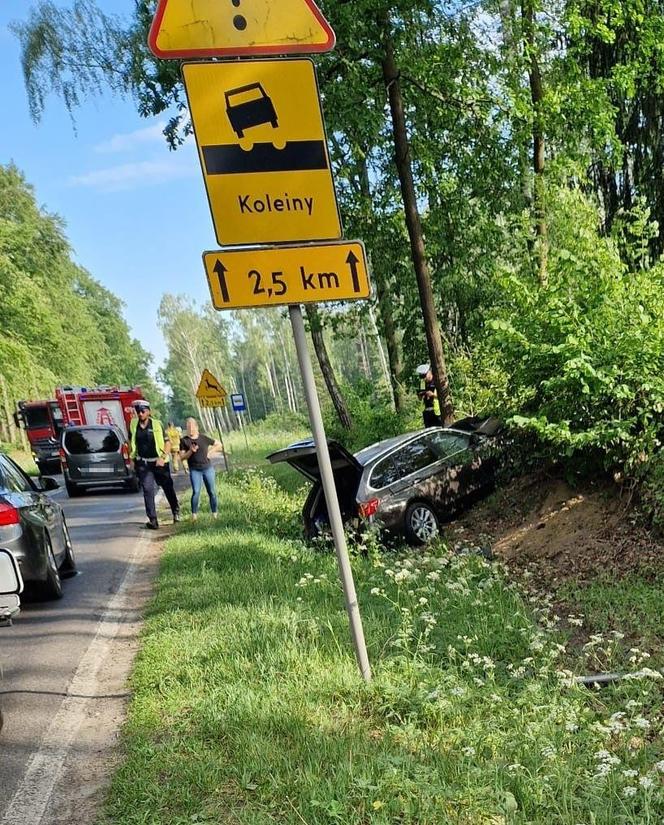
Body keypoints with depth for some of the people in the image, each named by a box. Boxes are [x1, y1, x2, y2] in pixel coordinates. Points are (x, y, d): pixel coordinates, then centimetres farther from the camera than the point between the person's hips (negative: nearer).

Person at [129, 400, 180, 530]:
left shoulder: (157, 424, -7)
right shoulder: (133, 425, 1)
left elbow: (167, 442, -6)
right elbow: (130, 442, 15)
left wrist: (163, 457, -16)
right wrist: (131, 457, 9)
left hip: (159, 462, -1)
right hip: (143, 464, 1)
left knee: (168, 487, 12)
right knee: (148, 490, -7)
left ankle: (176, 511, 33)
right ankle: (153, 520, -5)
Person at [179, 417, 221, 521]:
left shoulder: (204, 437, 3)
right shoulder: (184, 441, 1)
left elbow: (219, 444, 14)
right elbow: (182, 457, -1)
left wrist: (209, 451, 1)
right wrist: (190, 451, -17)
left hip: (208, 468, 2)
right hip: (194, 470, -2)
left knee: (211, 492, 5)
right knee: (196, 492, -15)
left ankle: (214, 513, 17)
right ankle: (194, 514, -6)